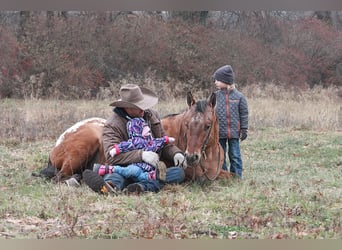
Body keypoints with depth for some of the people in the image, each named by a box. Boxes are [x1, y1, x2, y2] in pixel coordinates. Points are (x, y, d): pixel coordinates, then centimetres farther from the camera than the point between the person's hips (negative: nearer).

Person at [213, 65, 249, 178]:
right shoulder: (215, 96, 1)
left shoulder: (239, 96, -3)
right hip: (219, 131, 2)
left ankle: (236, 176, 14)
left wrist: (244, 129, -3)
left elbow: (244, 114, 1)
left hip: (234, 131, -2)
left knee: (235, 155, 4)